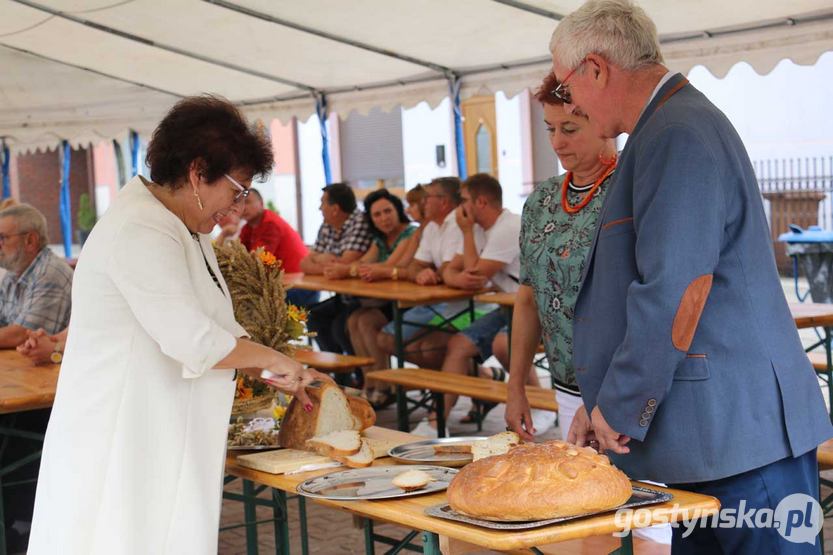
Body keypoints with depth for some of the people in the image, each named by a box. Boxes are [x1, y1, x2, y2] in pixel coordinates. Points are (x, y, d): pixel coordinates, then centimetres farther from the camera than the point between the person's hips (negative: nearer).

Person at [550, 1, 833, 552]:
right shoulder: (669, 129, 19)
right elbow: (643, 281, 24)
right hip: (702, 436, 10)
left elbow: (674, 290, -22)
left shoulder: (679, 135, -15)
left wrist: (619, 408, -11)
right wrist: (605, 403, 21)